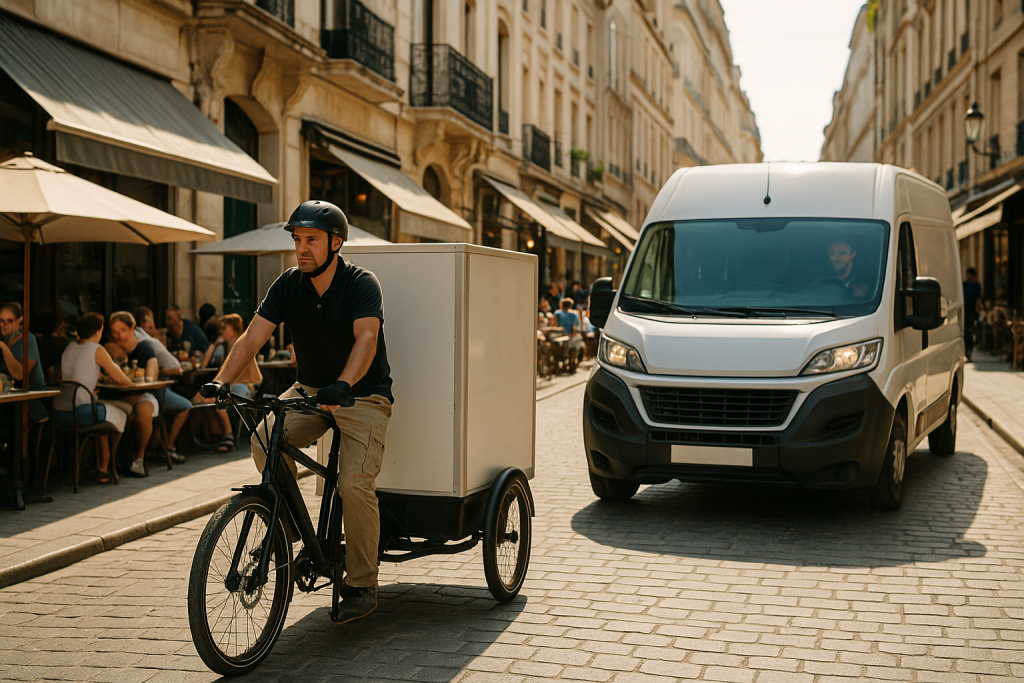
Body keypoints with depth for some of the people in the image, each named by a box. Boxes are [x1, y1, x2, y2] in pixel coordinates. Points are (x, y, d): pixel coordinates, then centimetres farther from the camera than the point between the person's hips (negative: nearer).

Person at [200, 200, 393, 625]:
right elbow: (252, 337, -9)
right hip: (310, 389, 5)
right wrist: (221, 382, -25)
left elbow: (366, 338, -33)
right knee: (264, 442, -23)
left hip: (362, 395, -5)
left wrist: (342, 386, -50)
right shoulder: (288, 285, -3)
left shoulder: (361, 284, -17)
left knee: (354, 485, -21)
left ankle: (362, 585, -2)